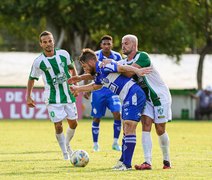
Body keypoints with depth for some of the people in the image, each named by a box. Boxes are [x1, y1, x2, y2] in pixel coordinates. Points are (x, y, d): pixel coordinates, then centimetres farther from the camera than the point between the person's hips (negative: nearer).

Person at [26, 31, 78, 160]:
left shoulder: (64, 54, -4)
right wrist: (28, 97, 3)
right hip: (53, 99, -3)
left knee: (73, 123, 9)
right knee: (58, 126, -9)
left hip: (68, 96, 3)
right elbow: (32, 79, 5)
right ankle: (65, 154, 5)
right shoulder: (39, 62, -9)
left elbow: (72, 68, 15)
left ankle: (67, 144, 37)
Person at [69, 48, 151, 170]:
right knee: (126, 128, 15)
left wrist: (137, 71, -38)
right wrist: (78, 89, 52)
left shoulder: (102, 66, -10)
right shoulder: (99, 74, 19)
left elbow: (121, 68, -23)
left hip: (134, 95, -10)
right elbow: (96, 86, 41)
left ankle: (127, 164, -14)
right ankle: (124, 160, 23)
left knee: (129, 127, -12)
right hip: (128, 99, 10)